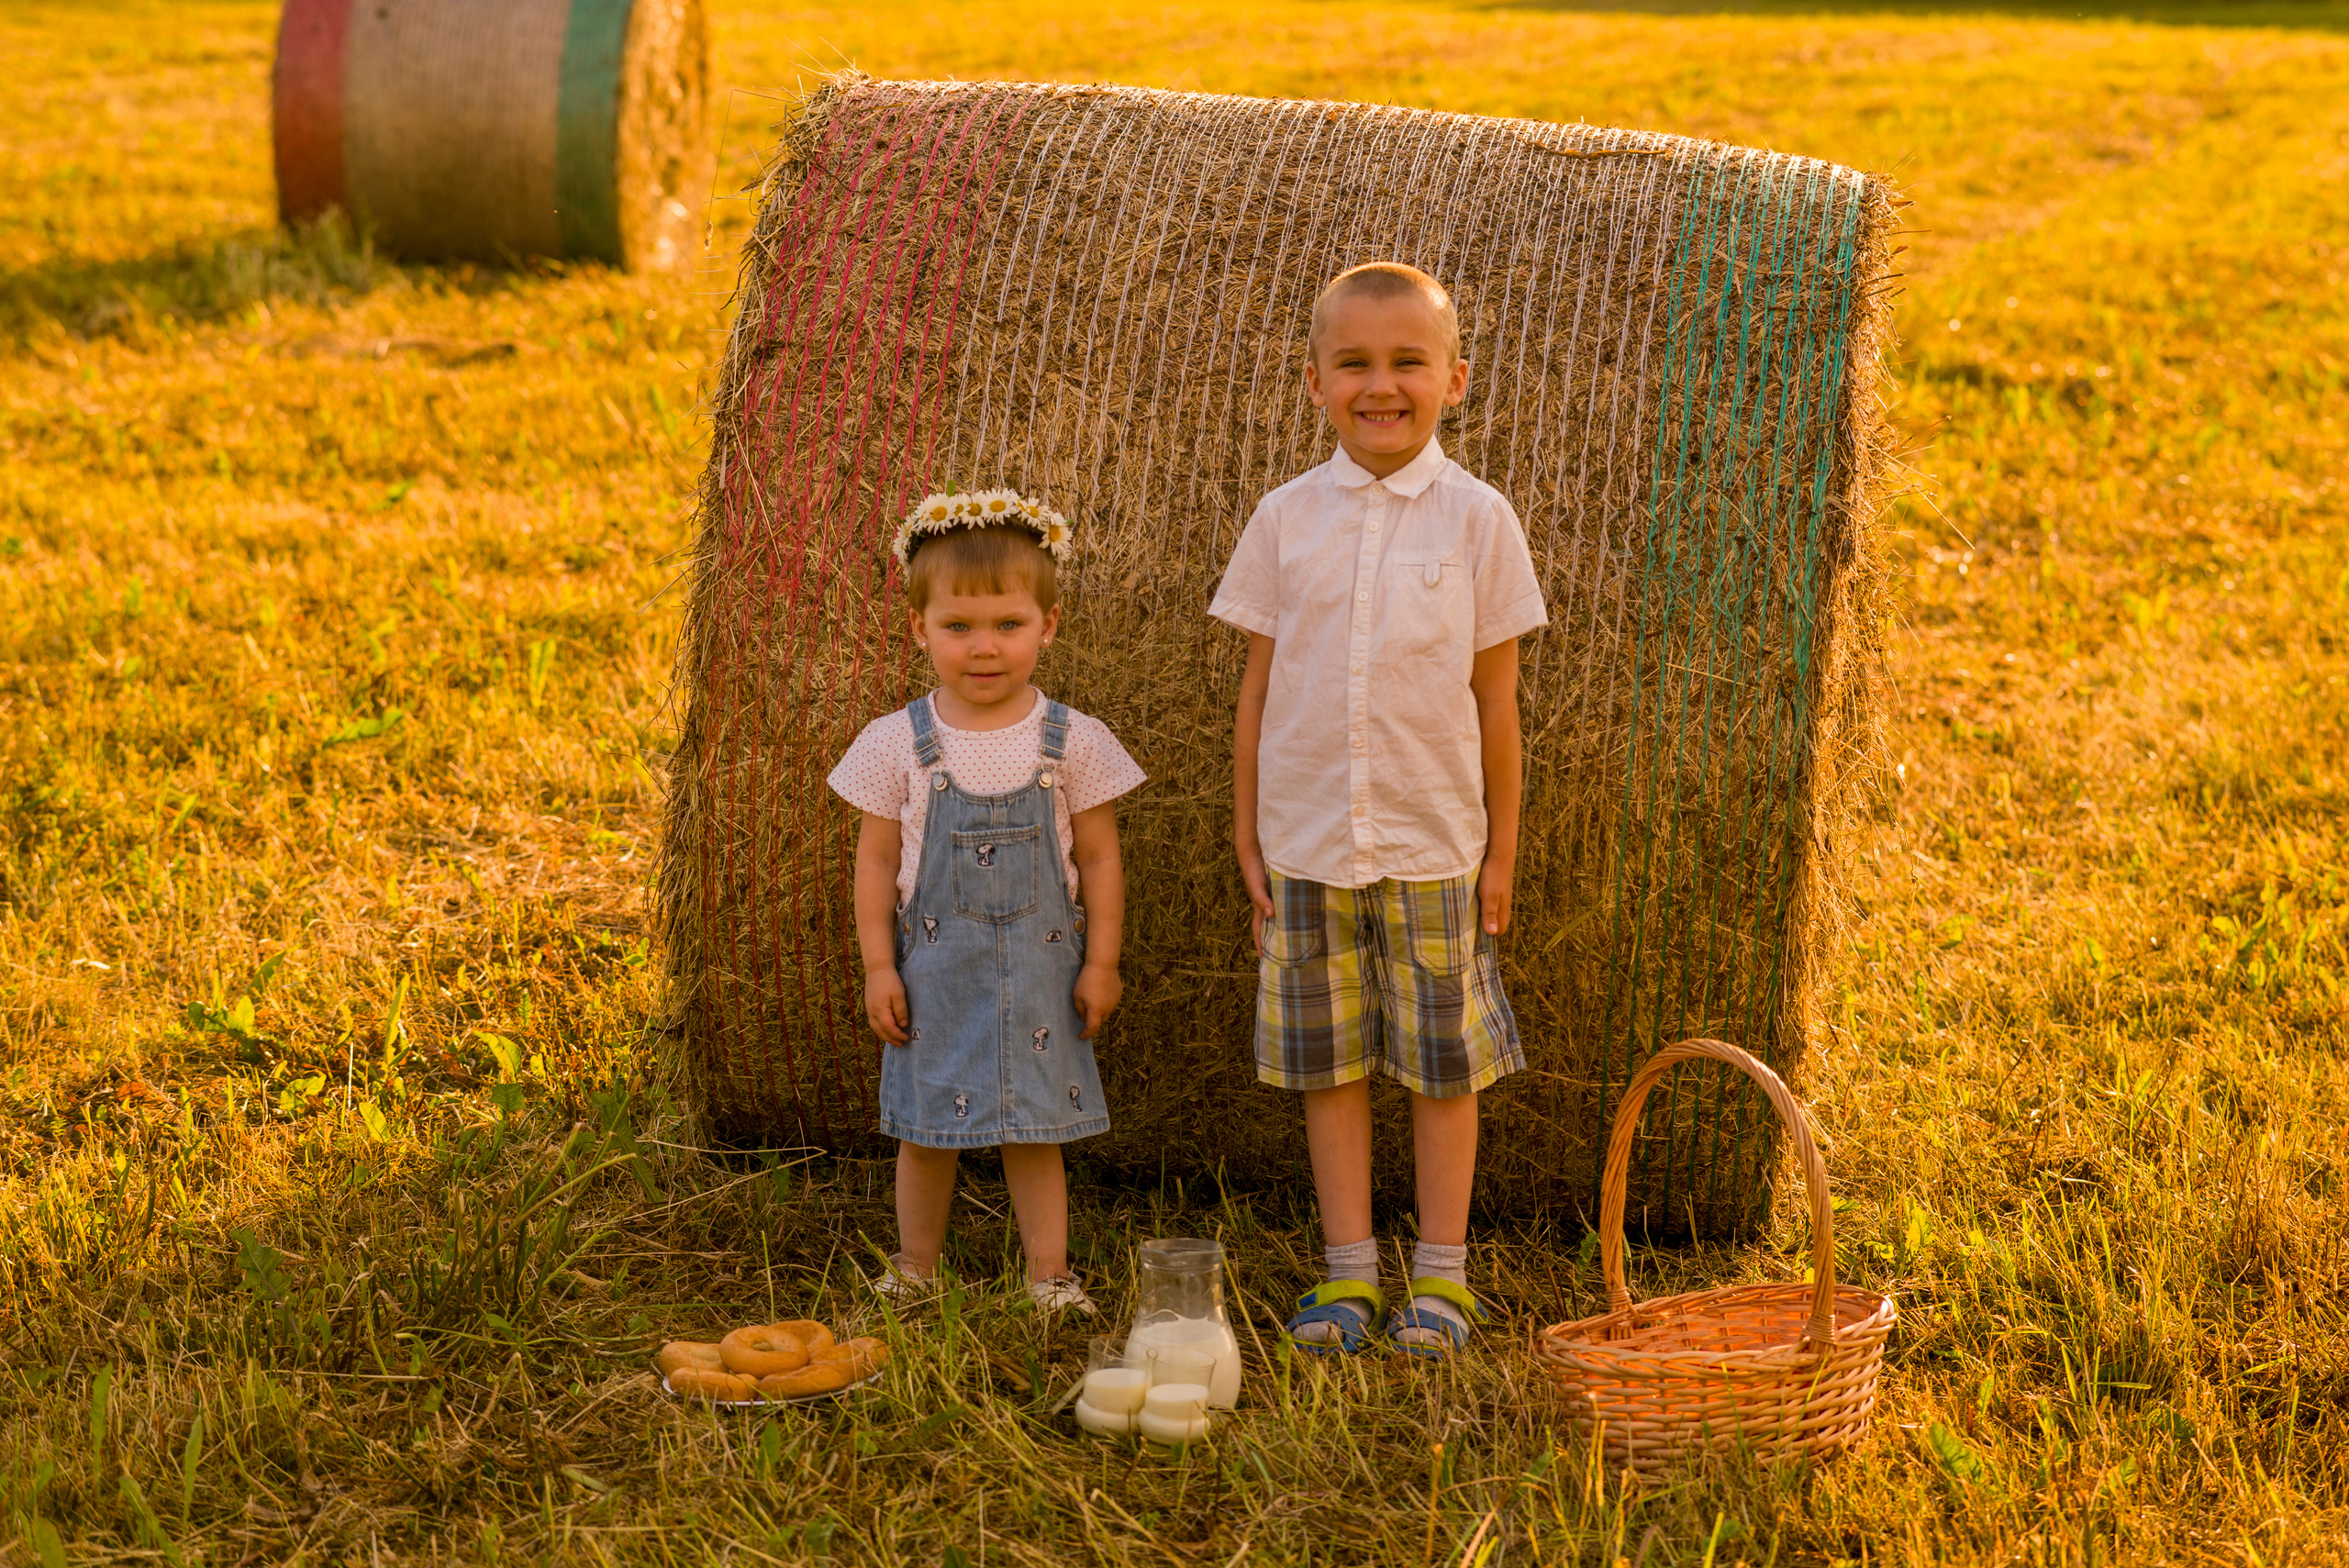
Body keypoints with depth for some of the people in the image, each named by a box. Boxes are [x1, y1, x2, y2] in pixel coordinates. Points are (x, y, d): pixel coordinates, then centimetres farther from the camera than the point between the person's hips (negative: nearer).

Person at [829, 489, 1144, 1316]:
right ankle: (915, 1270, 26)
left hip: (1036, 965, 0)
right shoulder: (898, 745, -7)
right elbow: (877, 859, -1)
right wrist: (878, 966, -3)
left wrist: (1101, 961, -1)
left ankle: (1049, 1276, 18)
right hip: (935, 963, 0)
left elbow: (1098, 857, 0)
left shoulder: (1073, 743, -6)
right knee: (926, 1128, 10)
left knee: (1033, 1127, 7)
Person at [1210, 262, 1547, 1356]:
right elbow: (1258, 685, 5)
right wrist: (1246, 836, 4)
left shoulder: (1476, 518, -4)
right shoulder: (1288, 518, -1)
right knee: (1328, 1061, 9)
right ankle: (1348, 1273, 20)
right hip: (1307, 842, 1)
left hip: (1433, 843, -1)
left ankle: (1441, 1277, 19)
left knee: (1443, 1061, 6)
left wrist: (1501, 851, 1)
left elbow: (1495, 699, 0)